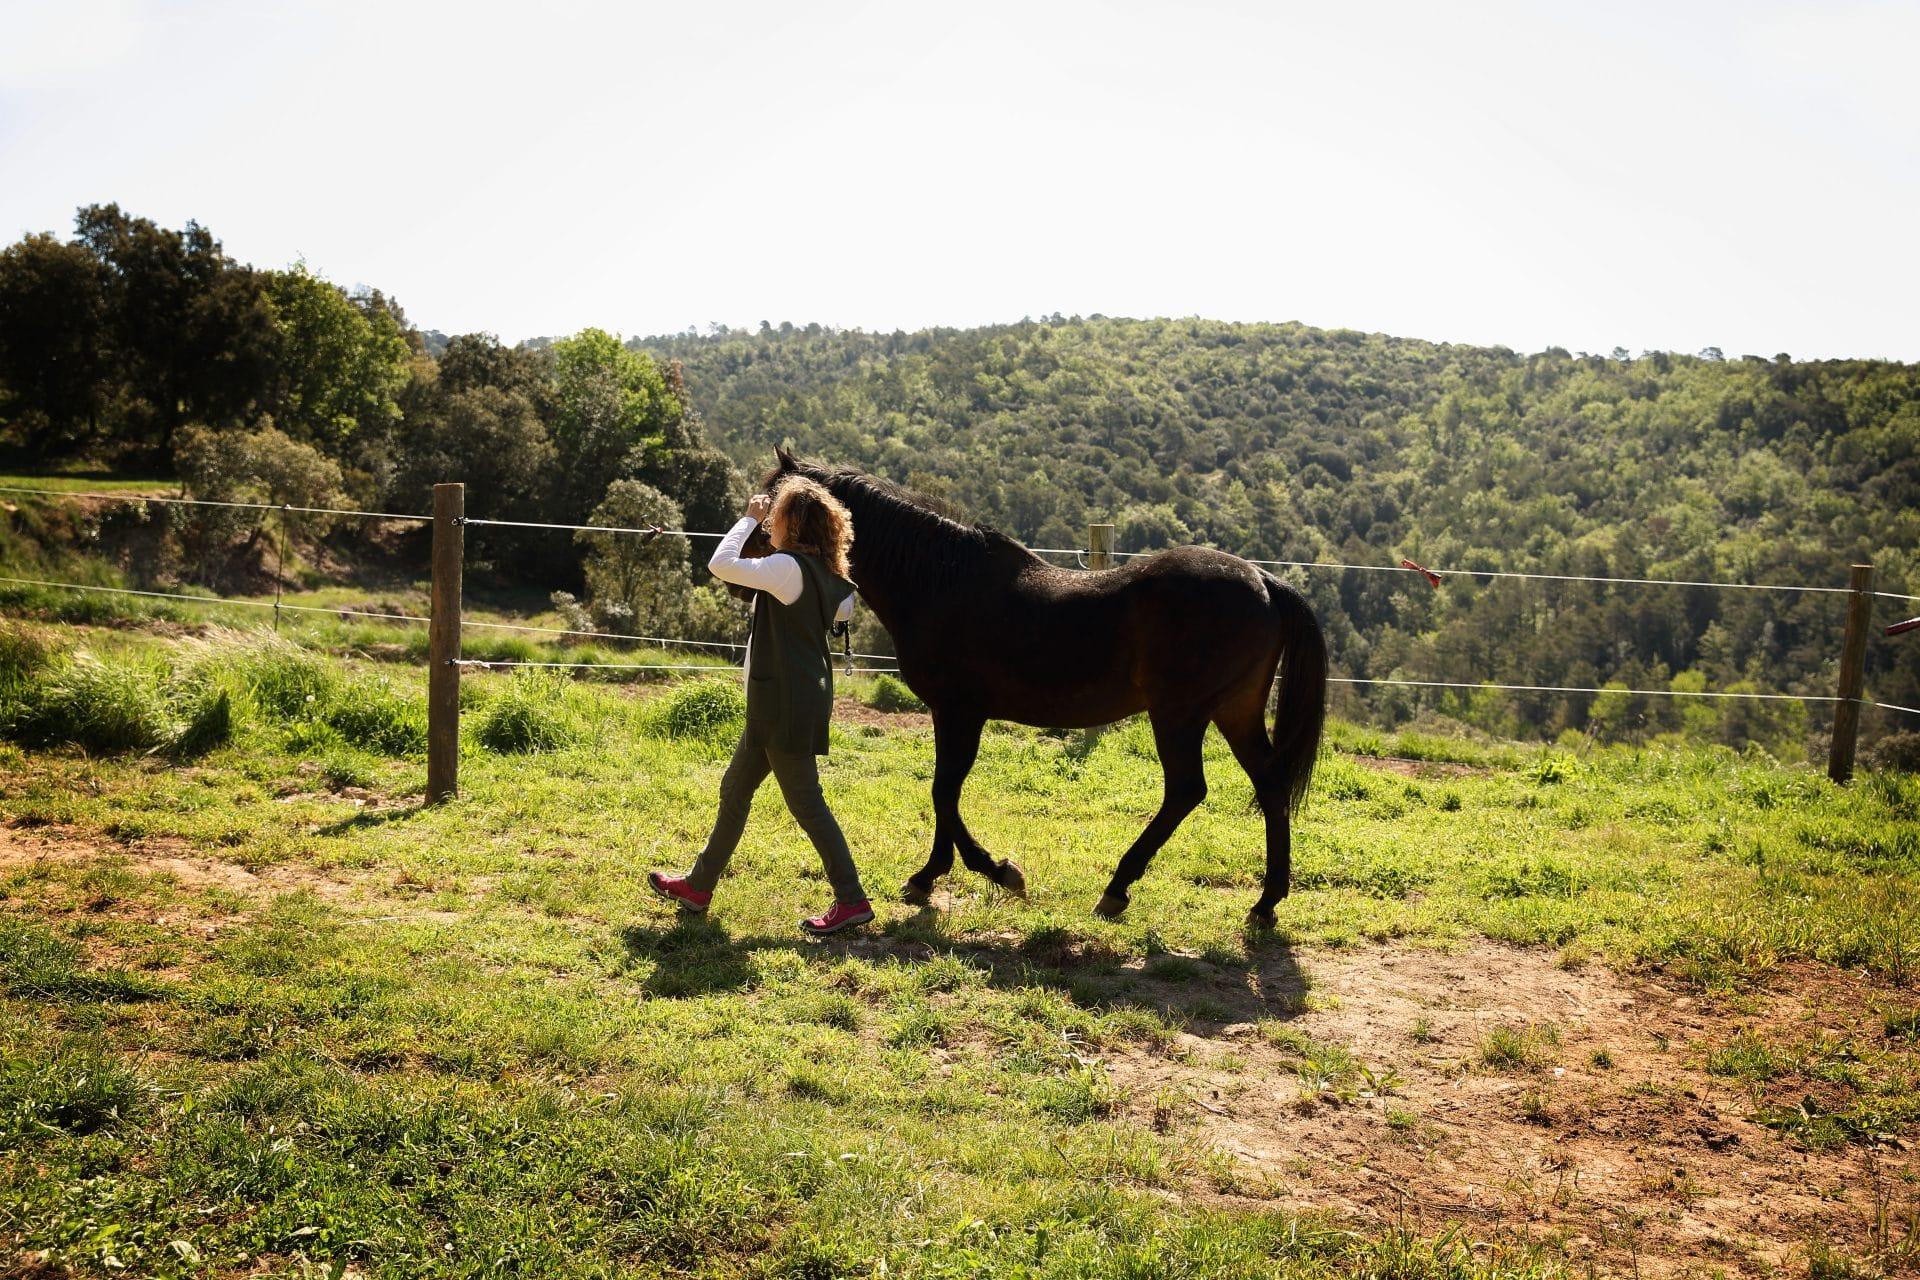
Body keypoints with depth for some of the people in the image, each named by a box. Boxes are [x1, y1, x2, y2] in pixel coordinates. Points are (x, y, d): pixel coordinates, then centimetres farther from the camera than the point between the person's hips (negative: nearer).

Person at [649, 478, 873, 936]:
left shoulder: (788, 566, -20)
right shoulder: (823, 573, 8)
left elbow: (721, 564, -25)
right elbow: (845, 609, 28)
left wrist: (749, 518, -12)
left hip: (787, 704, -10)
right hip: (778, 704, 10)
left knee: (806, 802, -3)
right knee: (735, 789, 18)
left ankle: (852, 900, 5)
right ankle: (699, 886, 30)